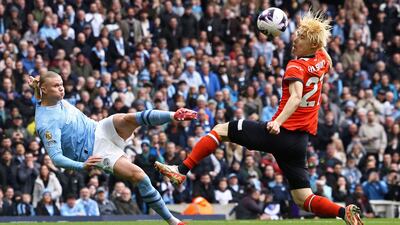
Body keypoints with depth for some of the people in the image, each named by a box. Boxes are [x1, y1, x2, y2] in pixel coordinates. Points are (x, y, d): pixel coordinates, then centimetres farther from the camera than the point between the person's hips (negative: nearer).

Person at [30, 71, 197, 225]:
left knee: (127, 119, -24)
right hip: (95, 152, -8)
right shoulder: (45, 122, -20)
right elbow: (56, 157, -27)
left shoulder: (58, 100, 8)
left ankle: (175, 116, -34)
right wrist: (82, 166, -37)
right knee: (137, 174, -23)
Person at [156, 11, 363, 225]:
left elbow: (296, 97, -28)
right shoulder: (322, 60, 8)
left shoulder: (296, 66, -11)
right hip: (301, 141, 6)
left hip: (282, 133, -6)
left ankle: (181, 170, -2)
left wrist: (278, 122, -42)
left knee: (221, 130, 6)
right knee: (304, 200, 9)